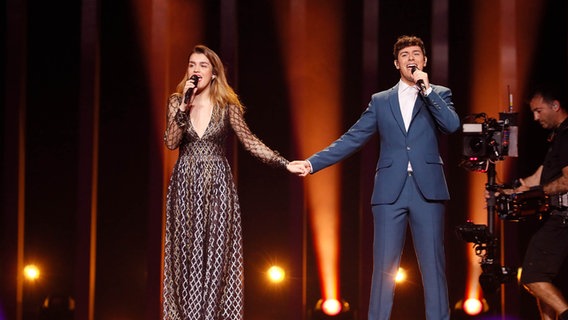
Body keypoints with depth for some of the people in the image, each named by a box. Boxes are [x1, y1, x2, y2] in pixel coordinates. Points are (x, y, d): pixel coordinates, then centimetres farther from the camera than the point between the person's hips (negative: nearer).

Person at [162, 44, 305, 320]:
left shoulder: (227, 105, 1)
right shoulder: (177, 101, 4)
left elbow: (250, 141, -2)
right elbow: (171, 143, -8)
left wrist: (285, 164, -10)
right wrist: (184, 107, -17)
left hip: (217, 185, -1)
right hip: (185, 185, 1)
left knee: (215, 255, -4)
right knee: (186, 255, 0)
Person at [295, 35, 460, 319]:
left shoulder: (439, 94, 12)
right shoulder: (380, 101, 15)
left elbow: (452, 125, -7)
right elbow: (351, 140, 11)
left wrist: (426, 89, -9)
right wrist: (312, 163, 3)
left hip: (427, 189, -1)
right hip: (390, 192, 1)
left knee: (433, 265, -1)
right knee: (384, 266, -1)